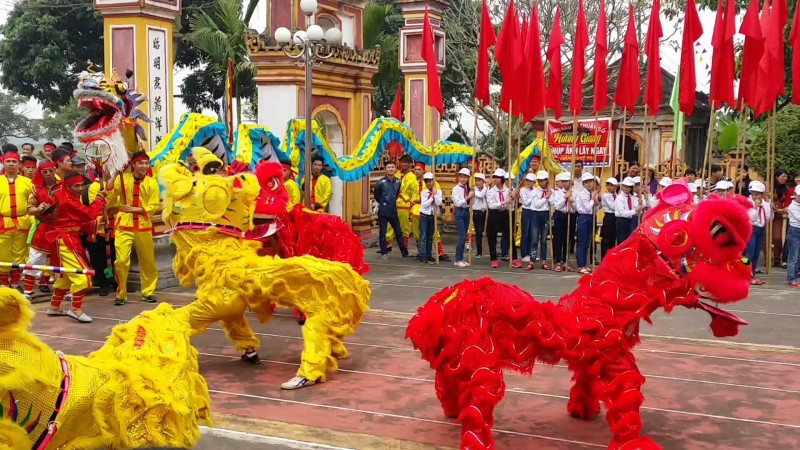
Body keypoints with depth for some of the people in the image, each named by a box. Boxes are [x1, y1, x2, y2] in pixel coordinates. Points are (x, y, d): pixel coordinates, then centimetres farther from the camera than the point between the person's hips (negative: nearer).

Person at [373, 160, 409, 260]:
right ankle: (384, 253, 13)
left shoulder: (398, 182, 1)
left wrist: (393, 202, 12)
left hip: (393, 211, 4)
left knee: (399, 232, 9)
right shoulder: (381, 182, -12)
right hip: (383, 212, -4)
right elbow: (376, 196, 2)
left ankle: (405, 252, 16)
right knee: (382, 233, 3)